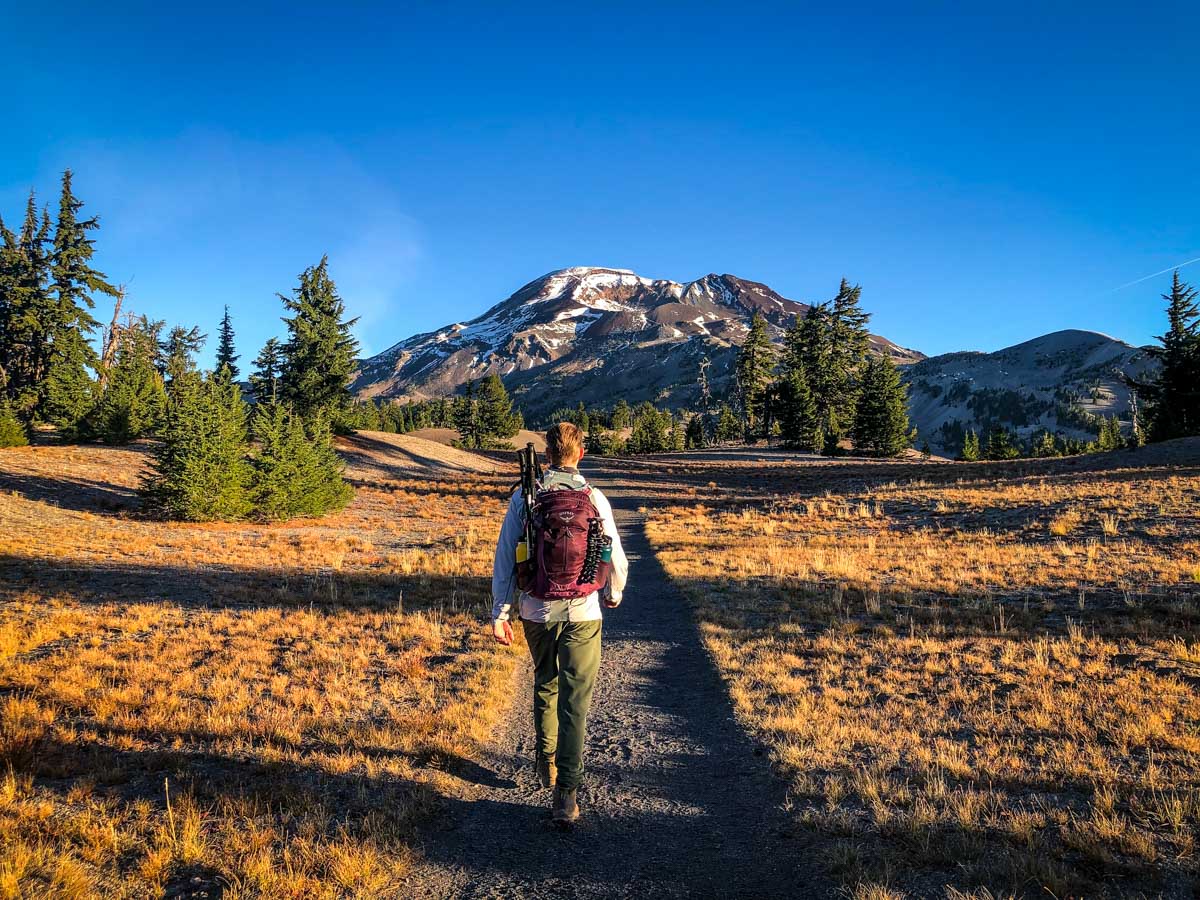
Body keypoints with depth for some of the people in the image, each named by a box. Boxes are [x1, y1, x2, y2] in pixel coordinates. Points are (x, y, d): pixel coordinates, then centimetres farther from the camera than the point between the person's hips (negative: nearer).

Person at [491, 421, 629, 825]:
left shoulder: (524, 497, -4)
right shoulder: (595, 499, -7)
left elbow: (505, 560, -3)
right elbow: (616, 560, 0)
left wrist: (500, 614, 3)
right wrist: (612, 595, 20)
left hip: (536, 612, 2)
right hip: (581, 613, -2)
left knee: (545, 686, 25)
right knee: (575, 702, 2)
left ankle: (546, 764, 37)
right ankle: (565, 793, -3)